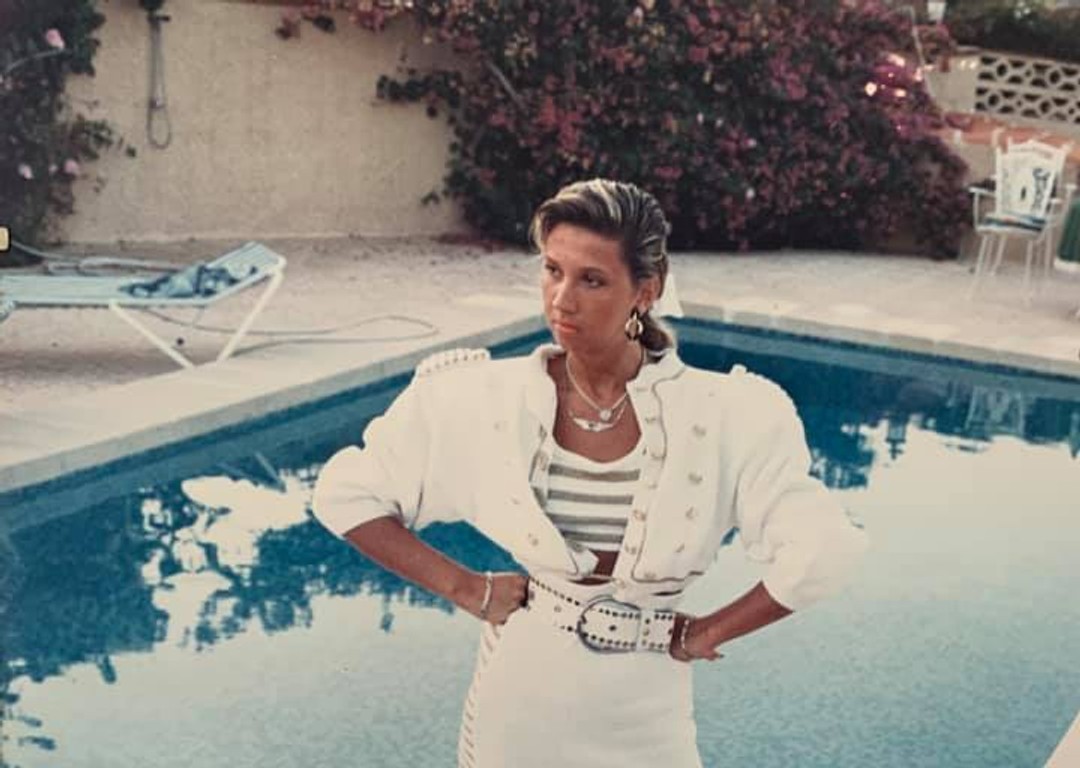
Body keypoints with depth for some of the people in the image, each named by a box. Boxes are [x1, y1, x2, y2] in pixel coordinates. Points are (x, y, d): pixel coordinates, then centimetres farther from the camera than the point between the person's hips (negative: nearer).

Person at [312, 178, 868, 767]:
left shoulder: (718, 417, -17)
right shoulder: (489, 399, -13)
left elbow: (823, 552, -18)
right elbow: (346, 493, -6)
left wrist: (704, 633, -11)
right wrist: (465, 589, -9)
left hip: (644, 715, 0)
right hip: (518, 702, 1)